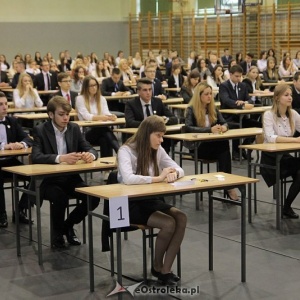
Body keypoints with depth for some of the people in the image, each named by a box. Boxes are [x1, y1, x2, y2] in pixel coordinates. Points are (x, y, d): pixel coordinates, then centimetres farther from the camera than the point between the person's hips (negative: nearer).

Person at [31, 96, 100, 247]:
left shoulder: (74, 128, 6)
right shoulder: (40, 130, -7)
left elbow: (90, 149, 5)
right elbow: (36, 157, -22)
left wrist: (90, 155, -22)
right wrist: (60, 158, -38)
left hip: (71, 178, 4)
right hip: (48, 180, -4)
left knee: (93, 197, -19)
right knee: (60, 198, -34)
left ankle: (68, 226, 8)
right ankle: (57, 233, -5)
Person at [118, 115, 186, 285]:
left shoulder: (158, 150, 6)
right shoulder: (126, 151, -15)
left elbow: (179, 169, 11)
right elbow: (128, 179, -32)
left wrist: (174, 174, -14)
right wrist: (157, 178, -29)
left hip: (151, 200, 7)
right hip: (130, 204, -7)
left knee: (181, 218, -20)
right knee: (168, 223, -26)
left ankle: (165, 269, -13)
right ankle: (157, 266, -1)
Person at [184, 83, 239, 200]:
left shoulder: (213, 109, 13)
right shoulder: (191, 110, -4)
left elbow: (224, 122, 9)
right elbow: (188, 128, -19)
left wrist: (224, 127, -18)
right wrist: (210, 129, -29)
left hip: (213, 145, 5)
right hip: (197, 147, -5)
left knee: (225, 144, -32)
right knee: (224, 145, -31)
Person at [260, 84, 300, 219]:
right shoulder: (269, 115, -11)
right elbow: (270, 138, -26)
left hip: (286, 156, 5)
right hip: (270, 158, -5)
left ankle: (287, 207, -8)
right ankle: (287, 207, -9)